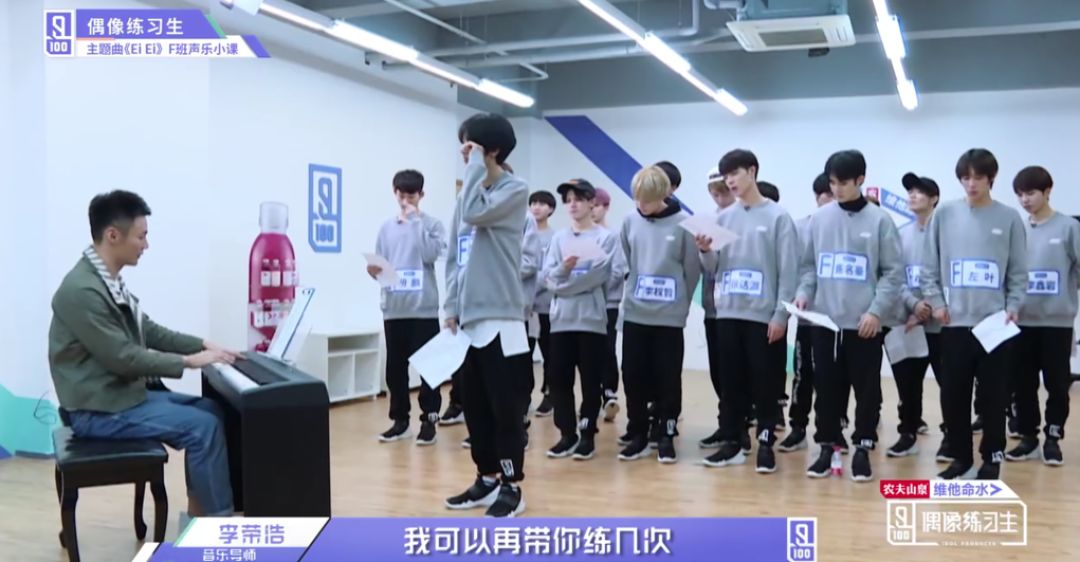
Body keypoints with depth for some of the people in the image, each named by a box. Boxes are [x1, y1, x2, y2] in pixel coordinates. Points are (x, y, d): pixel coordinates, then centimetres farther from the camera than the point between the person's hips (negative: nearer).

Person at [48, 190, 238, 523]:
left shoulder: (109, 281, 9)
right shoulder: (82, 289, -23)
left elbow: (148, 332, 17)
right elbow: (123, 357, -24)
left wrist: (202, 345, 7)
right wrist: (188, 361, -18)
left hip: (124, 392, 10)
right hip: (99, 408, -10)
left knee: (211, 410, 6)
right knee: (204, 426, -18)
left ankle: (198, 513, 11)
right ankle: (219, 521, -5)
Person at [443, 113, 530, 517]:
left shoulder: (515, 190, -5)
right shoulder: (468, 192, 14)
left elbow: (476, 213, -24)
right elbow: (454, 256, 15)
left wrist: (476, 165, -10)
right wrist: (451, 308, 8)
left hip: (500, 318, -7)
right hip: (468, 318, 7)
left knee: (505, 408, -1)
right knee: (474, 406, 12)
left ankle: (511, 486, 9)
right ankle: (487, 478, 24)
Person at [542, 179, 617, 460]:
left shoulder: (605, 237, 1)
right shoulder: (559, 238, 13)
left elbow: (599, 276, -11)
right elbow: (549, 277, 4)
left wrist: (565, 282, -8)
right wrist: (563, 269, -16)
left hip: (592, 318, -4)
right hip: (561, 318, 4)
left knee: (591, 380, 2)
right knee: (559, 378, 3)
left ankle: (587, 435, 12)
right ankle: (567, 434, 14)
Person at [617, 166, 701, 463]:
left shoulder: (683, 224, -7)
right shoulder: (630, 222, 3)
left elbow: (692, 269, -2)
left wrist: (679, 302, 4)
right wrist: (633, 292, 10)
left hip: (670, 315, -3)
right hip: (635, 313, 3)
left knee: (668, 378, 3)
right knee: (633, 376, 6)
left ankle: (666, 436, 15)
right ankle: (638, 434, 18)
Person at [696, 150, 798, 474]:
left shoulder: (778, 217, -2)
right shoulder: (724, 218, 11)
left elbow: (788, 271, -7)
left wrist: (781, 315, -12)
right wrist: (705, 251, -8)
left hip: (764, 315, -4)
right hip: (727, 314, 5)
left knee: (765, 384, 2)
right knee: (731, 382, 9)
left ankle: (766, 444, 11)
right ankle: (731, 443, 17)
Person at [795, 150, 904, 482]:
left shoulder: (879, 220, -1)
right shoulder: (818, 219, 7)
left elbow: (893, 272, -2)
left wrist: (876, 310, -12)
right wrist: (804, 292, -6)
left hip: (864, 324, -2)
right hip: (824, 321, 3)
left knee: (867, 390, 5)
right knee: (827, 389, 8)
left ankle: (863, 449, 16)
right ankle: (828, 447, 18)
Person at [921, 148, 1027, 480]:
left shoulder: (1009, 219, 3)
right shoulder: (944, 215, 4)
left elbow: (1019, 273, 4)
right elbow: (930, 266, 7)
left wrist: (1013, 307, -7)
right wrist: (935, 301, -2)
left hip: (995, 323, -1)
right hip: (955, 322, 1)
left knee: (993, 394, 4)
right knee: (953, 394, 5)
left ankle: (992, 458, 16)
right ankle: (960, 456, 18)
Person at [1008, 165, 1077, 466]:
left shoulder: (1069, 227, -4)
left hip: (1057, 320, -3)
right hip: (1022, 321, 3)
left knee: (1057, 382, 4)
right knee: (1023, 382, 8)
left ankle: (1053, 438, 16)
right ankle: (1028, 437, 18)